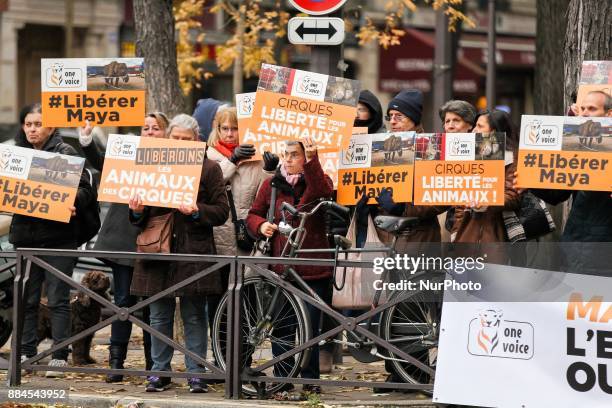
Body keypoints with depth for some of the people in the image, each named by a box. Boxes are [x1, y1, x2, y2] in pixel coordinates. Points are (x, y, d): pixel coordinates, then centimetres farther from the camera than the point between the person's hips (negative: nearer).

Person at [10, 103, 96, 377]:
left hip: (57, 235, -4)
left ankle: (60, 355, 1)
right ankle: (26, 352, 15)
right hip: (25, 235, 4)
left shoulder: (65, 152, -2)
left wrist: (73, 203, -25)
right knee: (26, 298, 8)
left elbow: (86, 190, -6)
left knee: (58, 299, -2)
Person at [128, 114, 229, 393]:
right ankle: (159, 373, 13)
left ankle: (196, 374, 7)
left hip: (193, 252, -3)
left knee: (193, 317, 1)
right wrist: (137, 211, -7)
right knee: (159, 317, 6)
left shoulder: (209, 169, 4)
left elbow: (222, 211, -1)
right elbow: (141, 218, 16)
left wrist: (197, 212, -18)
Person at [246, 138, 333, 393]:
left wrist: (311, 161, -33)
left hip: (313, 271, -3)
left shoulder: (317, 180, 3)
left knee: (310, 327, -1)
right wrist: (261, 225, -6)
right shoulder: (271, 185, 10)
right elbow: (253, 215, 16)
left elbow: (323, 191, -21)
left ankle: (310, 381, 9)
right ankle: (282, 379, 15)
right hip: (280, 267, 3)